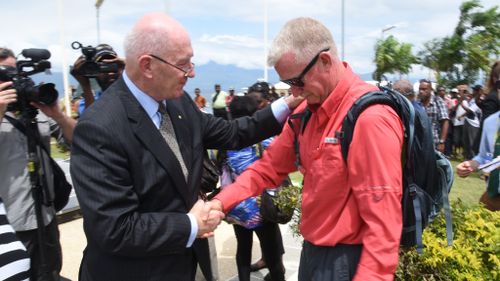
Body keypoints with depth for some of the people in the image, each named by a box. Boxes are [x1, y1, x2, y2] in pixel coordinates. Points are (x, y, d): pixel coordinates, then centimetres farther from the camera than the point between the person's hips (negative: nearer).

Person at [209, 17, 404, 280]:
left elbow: (383, 217, -23)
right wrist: (221, 202, -7)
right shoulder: (306, 112, 2)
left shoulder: (370, 118, -24)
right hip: (312, 248, 8)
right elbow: (269, 167, 4)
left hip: (347, 259, -8)